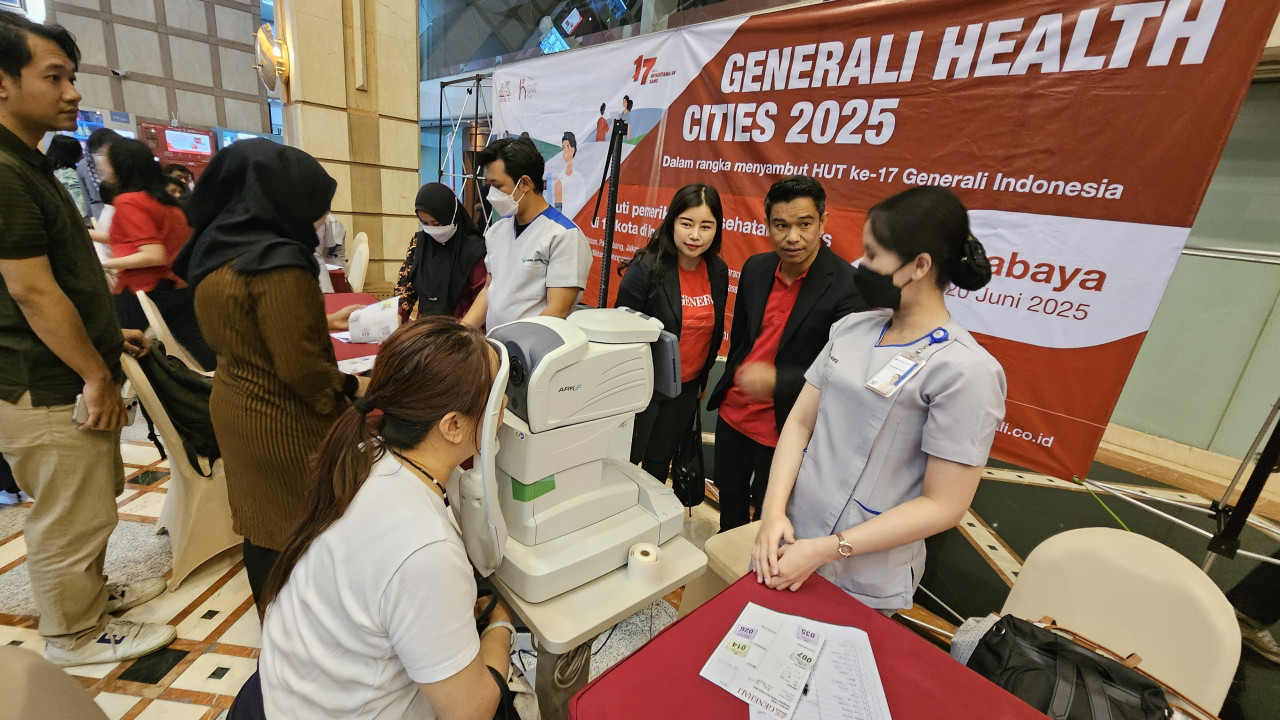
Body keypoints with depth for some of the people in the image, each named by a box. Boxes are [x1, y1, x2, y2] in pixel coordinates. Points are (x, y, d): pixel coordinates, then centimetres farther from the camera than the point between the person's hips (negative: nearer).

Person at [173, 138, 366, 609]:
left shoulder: (216, 251, 5)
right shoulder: (277, 264, -24)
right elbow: (301, 367, -24)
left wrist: (322, 322, 20)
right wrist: (351, 388, -8)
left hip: (234, 408, 9)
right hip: (283, 423, -9)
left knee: (261, 523, 21)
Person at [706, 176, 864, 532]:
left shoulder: (848, 286, -19)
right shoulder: (756, 267, -2)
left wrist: (776, 380, -32)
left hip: (784, 427, -5)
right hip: (733, 412, 6)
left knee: (767, 514, 14)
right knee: (729, 497, 25)